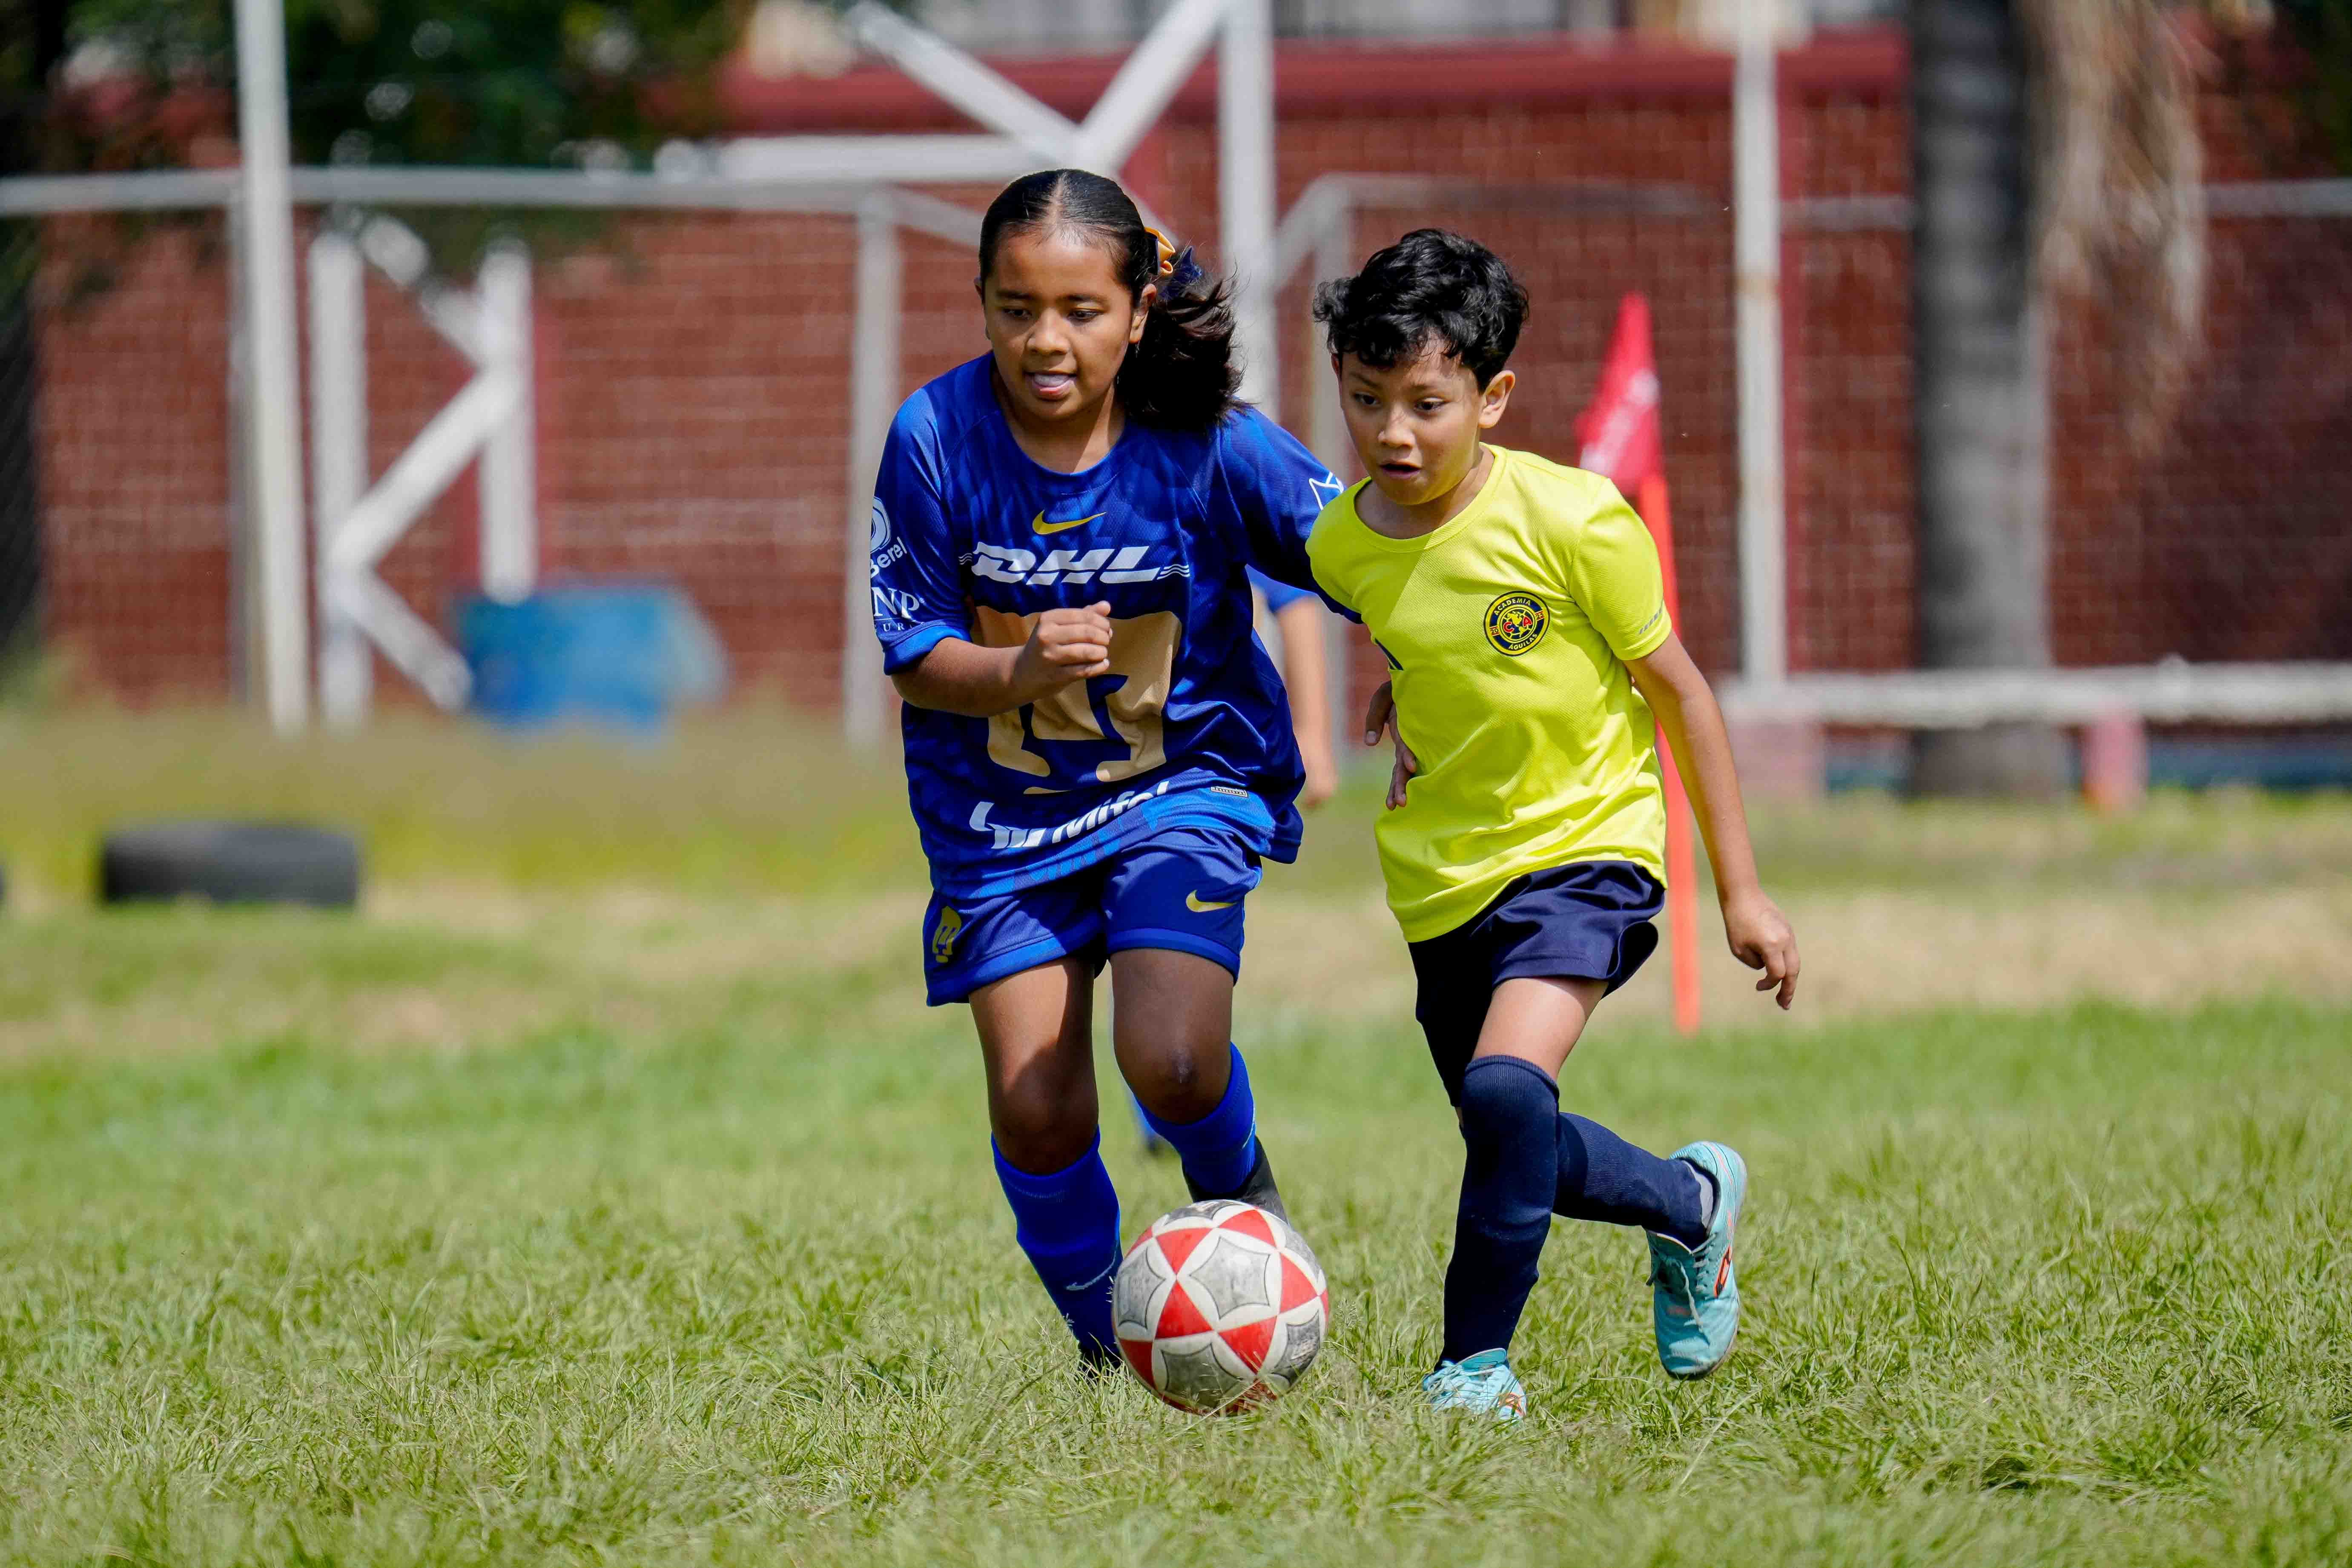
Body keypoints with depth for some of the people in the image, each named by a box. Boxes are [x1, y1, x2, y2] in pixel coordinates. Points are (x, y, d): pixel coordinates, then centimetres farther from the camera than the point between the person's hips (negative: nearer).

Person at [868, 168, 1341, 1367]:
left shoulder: (1212, 447, -18)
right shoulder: (935, 439, -17)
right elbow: (914, 657, -11)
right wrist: (1022, 669, -29)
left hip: (1186, 783, -1)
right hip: (998, 814, 2)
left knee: (1171, 1062, -23)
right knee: (1037, 1116, -3)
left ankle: (1238, 1197, 13)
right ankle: (1108, 1346, 24)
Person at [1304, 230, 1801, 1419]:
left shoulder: (1570, 521, -19)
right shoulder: (1344, 546, -5)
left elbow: (1679, 692, -8)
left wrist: (1739, 889, -5)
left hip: (1582, 845, -6)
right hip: (1440, 878, 6)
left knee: (1506, 1090, -28)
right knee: (1522, 1154, 12)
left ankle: (1475, 1360, -12)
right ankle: (1691, 1201, 43)